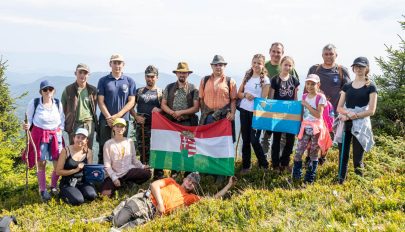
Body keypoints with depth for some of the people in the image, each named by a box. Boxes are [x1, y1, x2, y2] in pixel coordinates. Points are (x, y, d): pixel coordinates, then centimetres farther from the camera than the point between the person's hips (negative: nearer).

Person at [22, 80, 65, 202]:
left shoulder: (58, 103, 1)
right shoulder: (34, 103, -8)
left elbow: (62, 119, 11)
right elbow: (29, 118, 0)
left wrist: (60, 131, -2)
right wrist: (27, 126, -21)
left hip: (55, 135, 2)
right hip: (39, 135, -2)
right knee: (41, 163, 4)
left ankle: (53, 186, 24)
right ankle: (43, 190, 18)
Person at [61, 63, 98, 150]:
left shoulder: (93, 90, 5)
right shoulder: (68, 89, 1)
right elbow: (63, 108, 7)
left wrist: (94, 121, 10)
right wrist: (66, 123, 4)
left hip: (89, 123, 1)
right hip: (74, 124, -1)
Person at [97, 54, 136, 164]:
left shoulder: (129, 81, 7)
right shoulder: (103, 81, 7)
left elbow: (131, 101, 1)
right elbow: (101, 101, 2)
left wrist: (117, 116, -9)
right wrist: (109, 118, -10)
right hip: (106, 120, 0)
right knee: (104, 148, -1)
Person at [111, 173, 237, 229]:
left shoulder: (191, 198, 23)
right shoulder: (171, 182, 20)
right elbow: (154, 185, 3)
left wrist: (229, 185, 16)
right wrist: (160, 203, -11)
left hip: (151, 214, 1)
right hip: (143, 200, -1)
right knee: (117, 221, -19)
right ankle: (110, 217, 9)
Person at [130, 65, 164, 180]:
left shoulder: (161, 92, 8)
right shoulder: (139, 91, 13)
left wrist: (159, 110, -14)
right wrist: (136, 117, -3)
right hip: (141, 126, 2)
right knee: (143, 152, 7)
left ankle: (158, 176, 3)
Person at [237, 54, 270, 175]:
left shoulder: (265, 80, -5)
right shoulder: (247, 76, 9)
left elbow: (264, 98, -7)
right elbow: (239, 93, 9)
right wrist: (245, 95, -10)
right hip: (244, 110, 4)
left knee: (254, 140, -6)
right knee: (245, 139, 9)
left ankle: (264, 164, 14)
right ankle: (245, 166, 19)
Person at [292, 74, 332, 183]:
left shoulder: (321, 97, -6)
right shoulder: (304, 97, 9)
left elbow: (318, 115, -15)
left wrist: (307, 105, -15)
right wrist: (298, 127, 10)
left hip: (316, 128, -4)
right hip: (305, 127, 4)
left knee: (313, 154, 5)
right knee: (298, 152, -3)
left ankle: (310, 177, 14)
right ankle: (296, 174, 11)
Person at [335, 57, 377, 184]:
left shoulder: (371, 87, 1)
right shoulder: (347, 86, 12)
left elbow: (371, 111, -7)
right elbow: (339, 107, 9)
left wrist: (352, 116, -13)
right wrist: (348, 112, -13)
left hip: (361, 126, -4)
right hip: (345, 125, 4)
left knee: (357, 159, -3)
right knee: (343, 155, 5)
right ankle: (341, 181, 14)